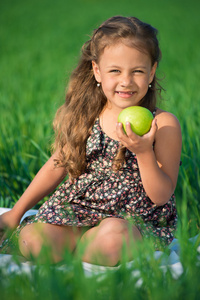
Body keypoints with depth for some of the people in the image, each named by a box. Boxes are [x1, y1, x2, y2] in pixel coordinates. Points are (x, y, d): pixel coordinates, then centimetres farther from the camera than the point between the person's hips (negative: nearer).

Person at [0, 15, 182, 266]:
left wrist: (144, 153, -27)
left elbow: (161, 197, -10)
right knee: (32, 238, -23)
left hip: (136, 219, -2)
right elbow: (57, 166, 14)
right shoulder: (85, 116, 2)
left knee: (114, 234, -36)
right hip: (78, 210, 2)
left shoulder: (164, 124, -9)